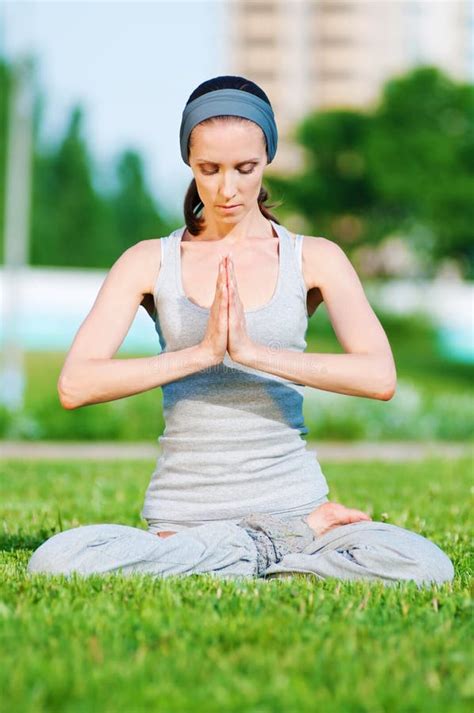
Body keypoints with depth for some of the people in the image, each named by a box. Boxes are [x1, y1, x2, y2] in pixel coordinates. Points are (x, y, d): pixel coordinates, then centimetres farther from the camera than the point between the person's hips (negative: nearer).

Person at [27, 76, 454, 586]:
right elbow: (74, 385, -8)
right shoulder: (150, 262, 5)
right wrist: (202, 352, -18)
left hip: (291, 500, -1)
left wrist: (253, 351, -22)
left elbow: (380, 377, -12)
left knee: (427, 568, -29)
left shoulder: (314, 259, 4)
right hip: (183, 514, 1)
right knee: (53, 566, -30)